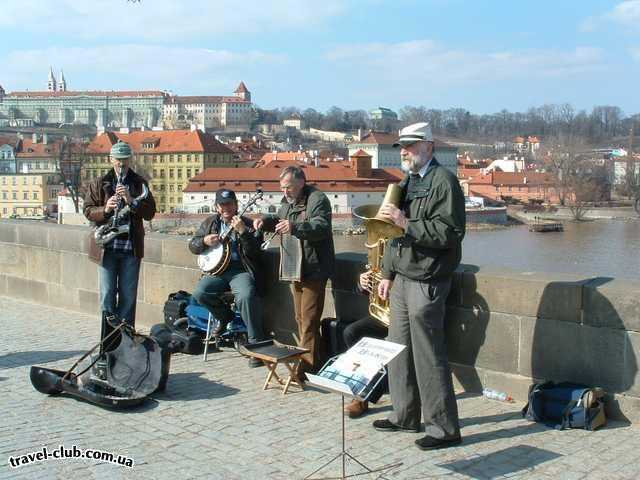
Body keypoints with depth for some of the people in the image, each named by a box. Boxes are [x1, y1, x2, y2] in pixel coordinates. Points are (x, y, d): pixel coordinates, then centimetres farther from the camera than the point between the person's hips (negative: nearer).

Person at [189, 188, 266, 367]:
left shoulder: (247, 224, 5)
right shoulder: (210, 222, 18)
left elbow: (255, 252, -9)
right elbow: (192, 245, 18)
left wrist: (242, 232, -22)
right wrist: (204, 241, -4)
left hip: (240, 270, -4)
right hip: (216, 269, 4)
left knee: (246, 296, -34)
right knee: (200, 293, -24)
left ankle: (256, 344, -22)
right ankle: (223, 317, 8)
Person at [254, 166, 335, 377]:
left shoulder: (317, 199, -12)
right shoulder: (288, 201, 17)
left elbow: (321, 227, -25)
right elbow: (279, 219, 33)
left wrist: (295, 227, -38)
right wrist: (265, 220, 11)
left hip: (313, 270, -9)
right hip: (295, 270, 10)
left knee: (309, 319, -10)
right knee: (300, 318, 16)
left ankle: (308, 366, -6)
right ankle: (305, 358, 26)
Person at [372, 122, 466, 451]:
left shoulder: (443, 181, -10)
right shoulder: (406, 183, 18)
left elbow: (449, 232, -19)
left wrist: (407, 223, -23)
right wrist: (388, 273, 20)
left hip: (426, 282, -9)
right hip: (402, 278, 9)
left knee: (429, 356, -5)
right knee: (399, 349, 13)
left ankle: (444, 429, 5)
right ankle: (405, 415, 26)